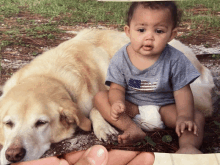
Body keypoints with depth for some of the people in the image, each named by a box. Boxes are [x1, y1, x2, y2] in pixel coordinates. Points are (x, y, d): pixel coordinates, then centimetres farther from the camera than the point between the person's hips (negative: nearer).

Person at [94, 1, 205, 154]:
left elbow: (182, 91, -10)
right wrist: (117, 102, -32)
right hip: (132, 108, 1)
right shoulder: (121, 59, -11)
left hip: (165, 108, 0)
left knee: (197, 117, -22)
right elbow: (117, 88, -9)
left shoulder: (175, 60, -13)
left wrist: (184, 116, -27)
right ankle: (132, 128, -32)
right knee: (100, 97, -18)